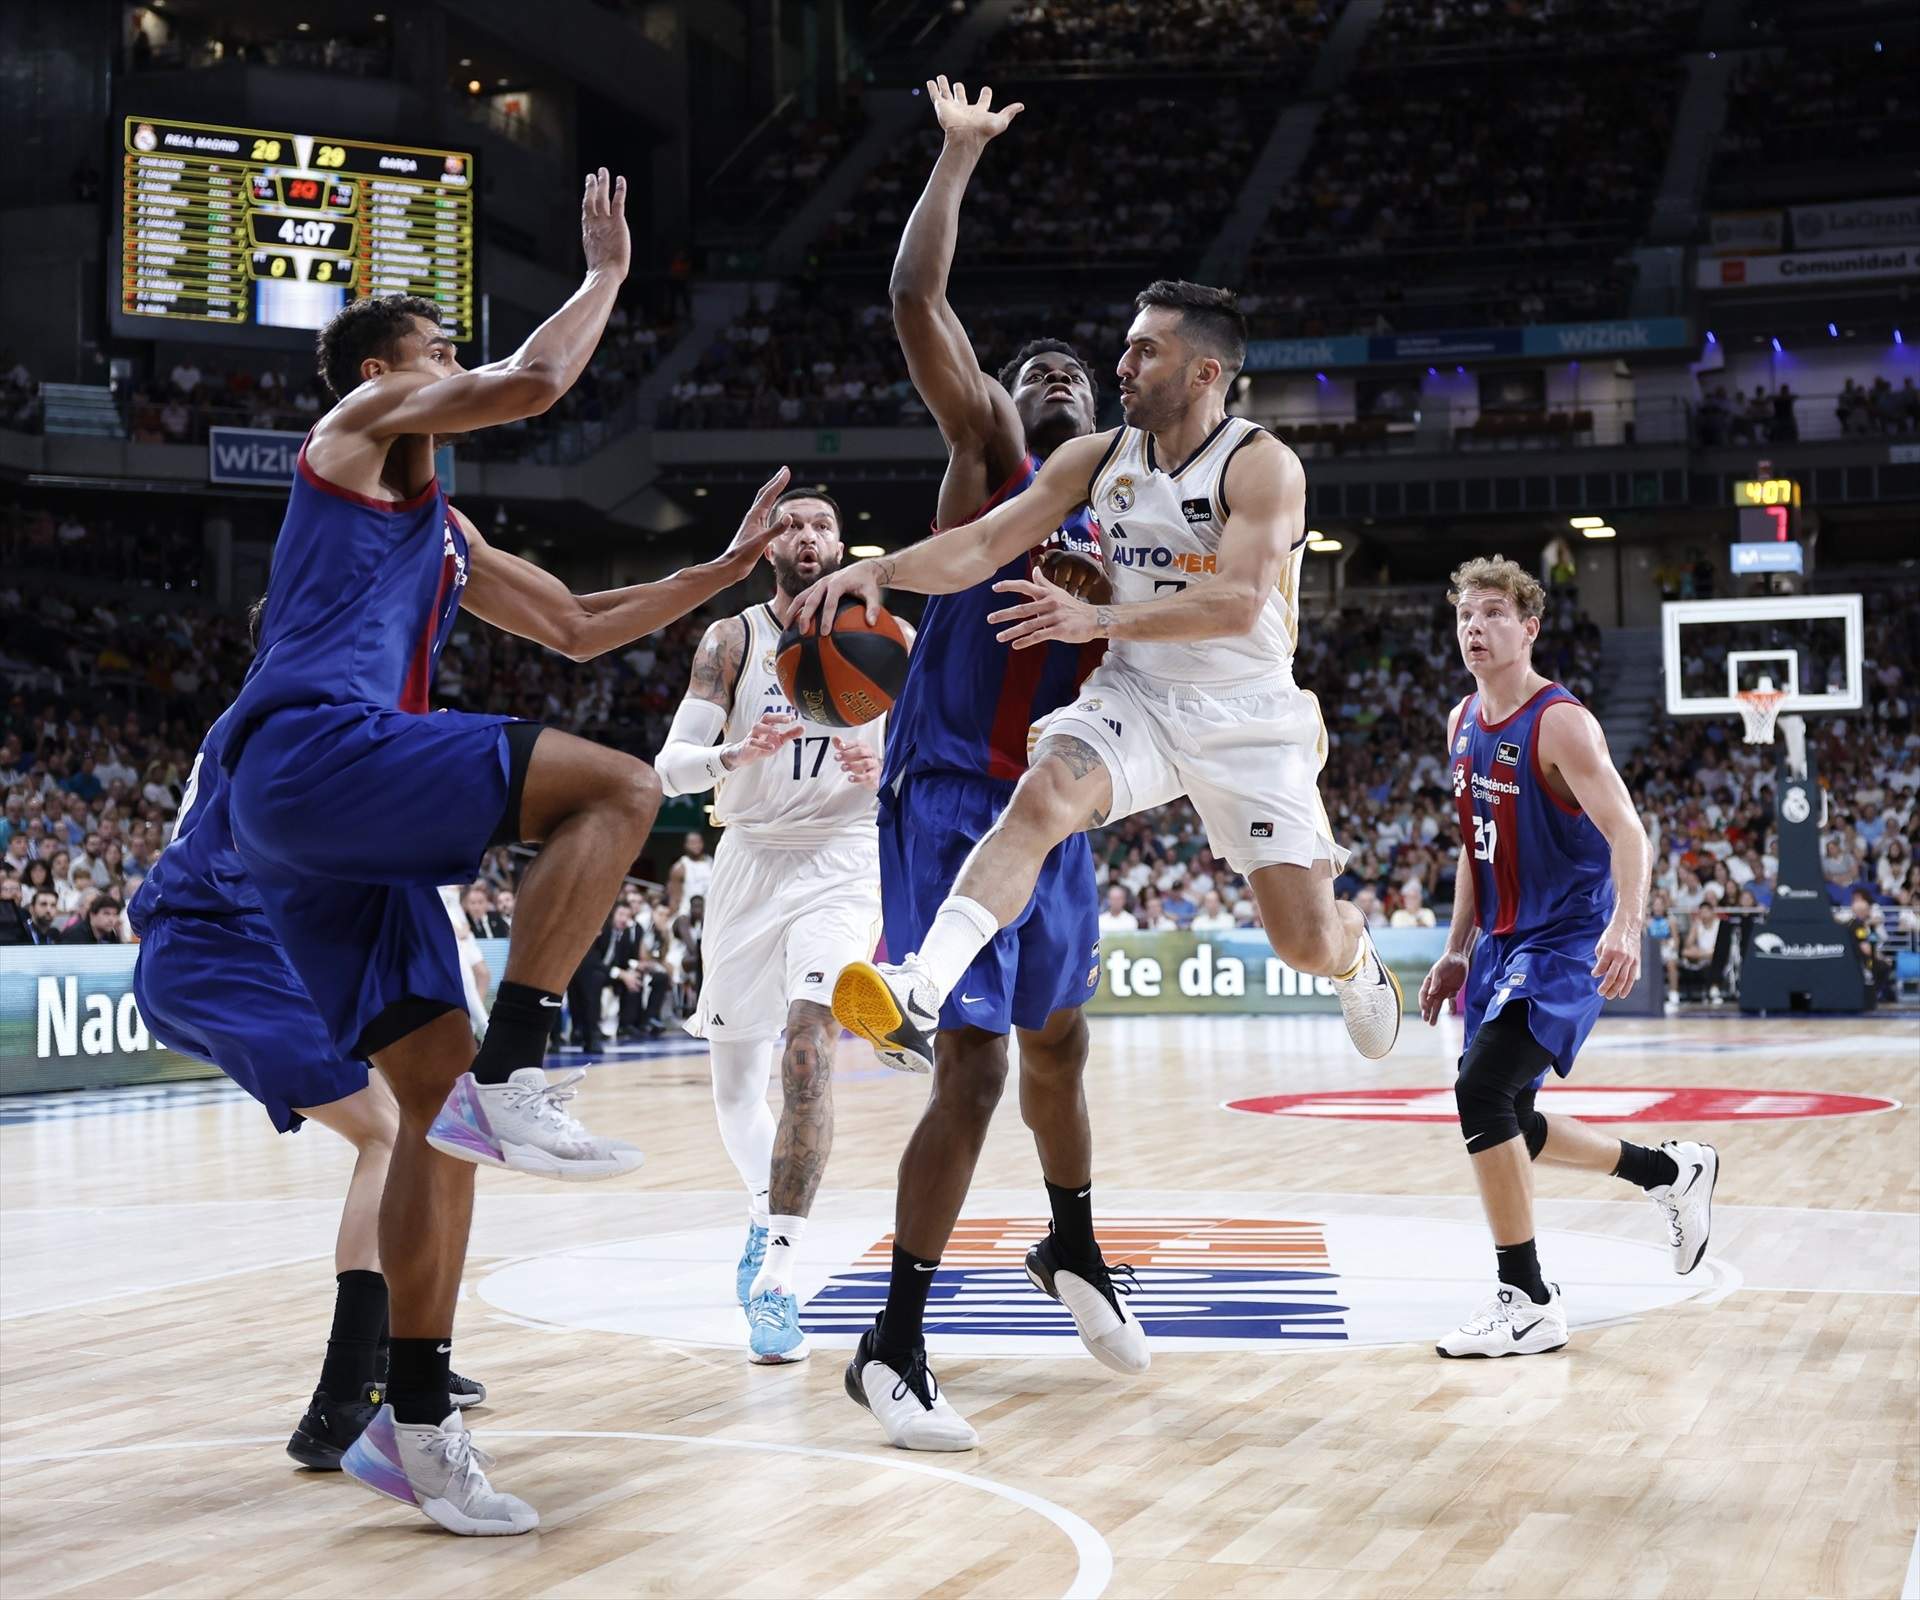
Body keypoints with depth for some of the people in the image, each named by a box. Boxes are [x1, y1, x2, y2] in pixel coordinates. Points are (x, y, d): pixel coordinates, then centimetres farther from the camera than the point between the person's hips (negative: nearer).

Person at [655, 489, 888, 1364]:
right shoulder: (732, 640, 0)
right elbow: (670, 766, -8)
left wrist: (884, 773, -19)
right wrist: (742, 752, -29)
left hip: (842, 862, -2)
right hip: (750, 860, 2)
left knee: (807, 1051, -23)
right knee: (733, 1077, 12)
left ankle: (776, 1275, -20)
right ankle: (767, 1211, 43)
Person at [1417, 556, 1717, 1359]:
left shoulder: (1560, 722, -16)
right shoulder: (1463, 722, 8)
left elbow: (1627, 833, -27)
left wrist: (1626, 925, -43)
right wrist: (1456, 951, 16)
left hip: (1566, 941, -9)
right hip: (1503, 939, 9)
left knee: (1481, 1089, -24)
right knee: (1501, 1120, 14)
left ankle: (1527, 1303, -14)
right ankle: (1670, 1171, 36)